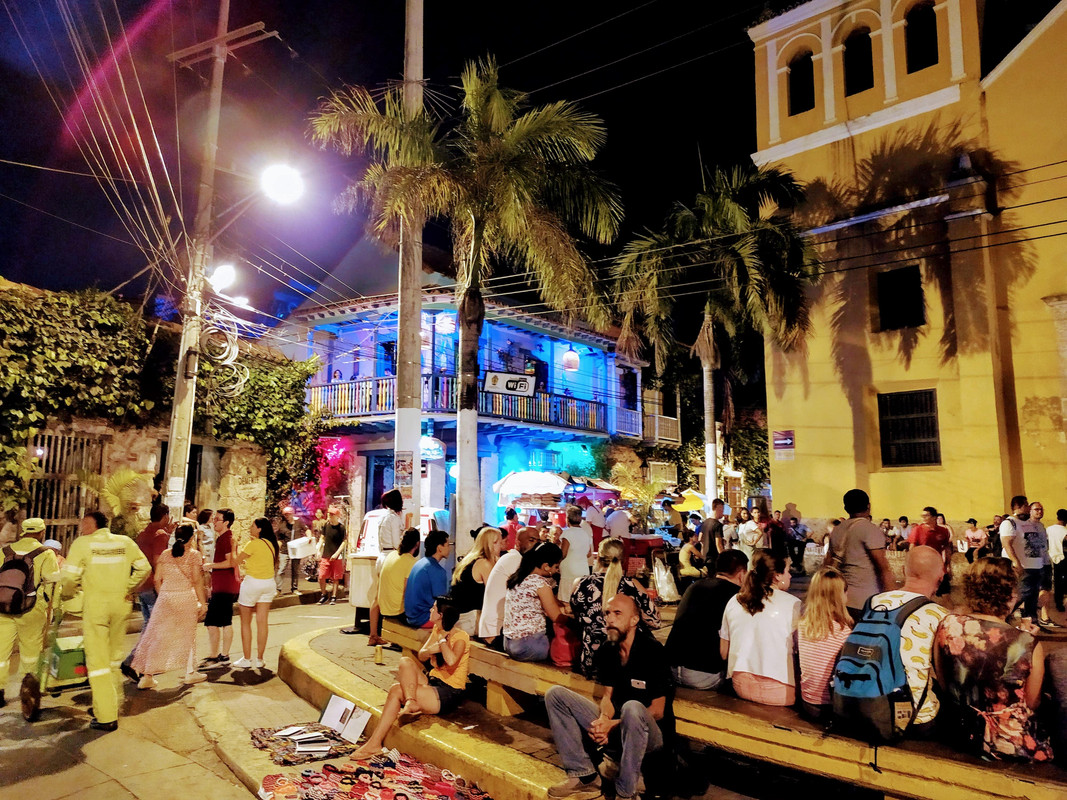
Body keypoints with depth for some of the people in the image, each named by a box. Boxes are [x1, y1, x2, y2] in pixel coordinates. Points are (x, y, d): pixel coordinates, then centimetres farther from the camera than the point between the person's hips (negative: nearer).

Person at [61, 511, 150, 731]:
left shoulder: (82, 543, -4)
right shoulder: (125, 542, 6)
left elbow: (70, 575, -10)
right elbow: (144, 567, 1)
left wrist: (68, 594, 8)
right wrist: (129, 588, 10)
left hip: (95, 604, -4)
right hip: (121, 604, 4)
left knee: (97, 659, 1)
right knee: (115, 657, 20)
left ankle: (106, 717, 0)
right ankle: (113, 703, 31)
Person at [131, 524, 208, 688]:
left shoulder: (165, 554, 7)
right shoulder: (194, 554, -5)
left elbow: (157, 579, 5)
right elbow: (197, 581, -8)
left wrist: (162, 596, 17)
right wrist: (203, 602, -2)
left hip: (165, 597, 3)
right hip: (186, 596, -3)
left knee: (158, 635, 8)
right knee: (187, 635, 9)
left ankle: (147, 675, 8)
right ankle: (190, 673, 19)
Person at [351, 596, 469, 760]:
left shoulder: (460, 636, -14)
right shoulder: (436, 630, 11)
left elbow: (451, 661, -33)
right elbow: (421, 655, 6)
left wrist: (442, 639, -19)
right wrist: (433, 648, -16)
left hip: (449, 694, -7)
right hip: (433, 683, 8)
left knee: (396, 690, -19)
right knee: (405, 662, -17)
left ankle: (374, 744, -13)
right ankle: (411, 703, -25)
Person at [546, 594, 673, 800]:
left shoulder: (652, 651, -17)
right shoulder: (607, 651, 2)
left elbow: (658, 711, -16)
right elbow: (608, 696, 5)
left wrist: (613, 725, -21)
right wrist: (603, 720, -18)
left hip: (651, 734, -6)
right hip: (614, 725, 6)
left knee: (632, 707, -40)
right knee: (555, 695, -4)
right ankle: (585, 777, -6)